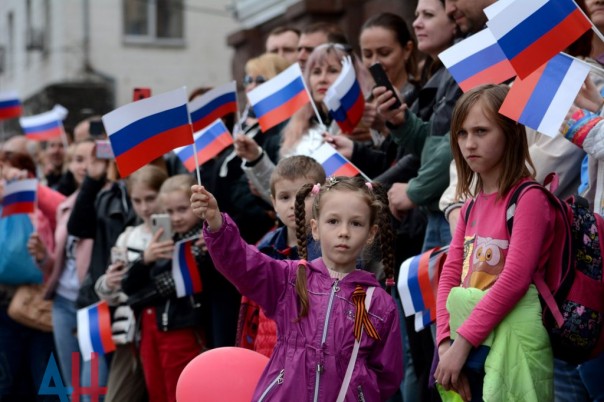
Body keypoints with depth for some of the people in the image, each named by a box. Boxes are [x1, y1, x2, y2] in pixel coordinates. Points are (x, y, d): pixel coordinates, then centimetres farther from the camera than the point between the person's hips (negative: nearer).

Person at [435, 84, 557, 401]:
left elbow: (515, 278, -18)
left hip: (509, 346, -7)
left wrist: (462, 342, -18)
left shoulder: (529, 198, -10)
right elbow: (450, 273, 6)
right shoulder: (473, 205, 13)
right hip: (470, 350, 7)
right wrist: (446, 341, -7)